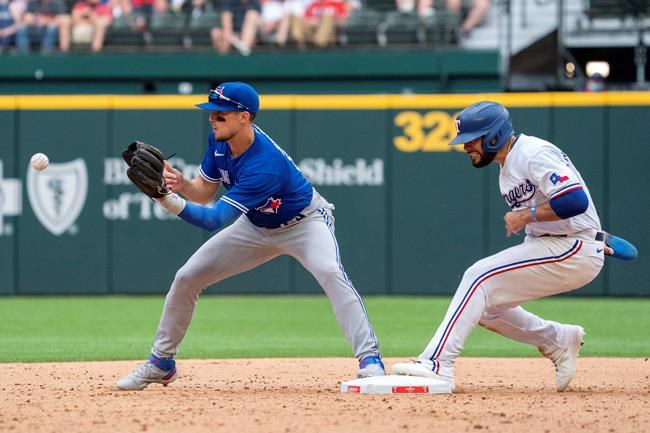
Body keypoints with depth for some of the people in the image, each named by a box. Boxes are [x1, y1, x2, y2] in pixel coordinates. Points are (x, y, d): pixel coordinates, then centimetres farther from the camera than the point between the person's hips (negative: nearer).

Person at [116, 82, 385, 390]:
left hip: (304, 222, -7)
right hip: (257, 226, 7)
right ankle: (161, 362, 17)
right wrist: (181, 185, -28)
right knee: (186, 278, 1)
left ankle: (369, 360, -37)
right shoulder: (219, 140, -17)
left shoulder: (265, 165, -39)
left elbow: (214, 220, -39)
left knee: (330, 272, -36)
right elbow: (204, 191, -6)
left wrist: (168, 200, -48)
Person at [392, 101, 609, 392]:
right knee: (484, 305, 7)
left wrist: (526, 215, -22)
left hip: (576, 252, -10)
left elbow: (576, 200, -29)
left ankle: (438, 365, -25)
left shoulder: (534, 155, -17)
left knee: (480, 278, -18)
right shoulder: (508, 164, 14)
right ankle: (559, 341, 15)